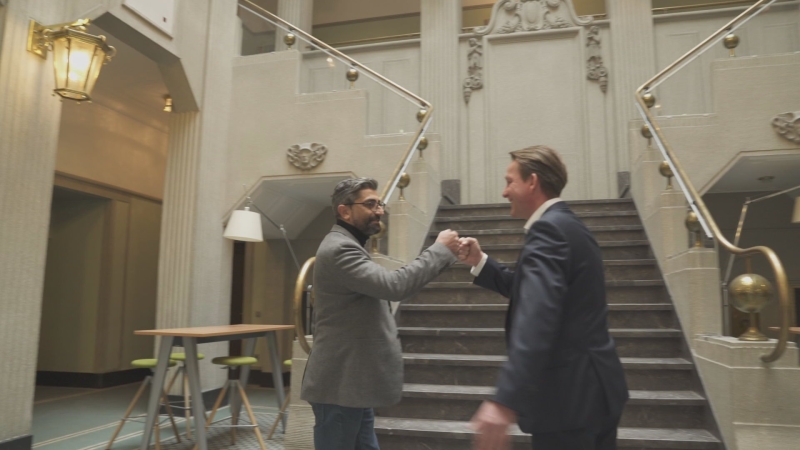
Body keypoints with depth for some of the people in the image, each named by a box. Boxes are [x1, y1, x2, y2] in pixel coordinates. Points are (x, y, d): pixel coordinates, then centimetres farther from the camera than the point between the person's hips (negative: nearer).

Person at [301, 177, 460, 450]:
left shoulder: (349, 246, 16)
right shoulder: (339, 249, -19)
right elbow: (394, 286, -29)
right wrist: (441, 250, -20)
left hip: (354, 382, 10)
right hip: (340, 385, -10)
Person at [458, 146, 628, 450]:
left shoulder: (548, 229, -20)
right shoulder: (566, 225, 11)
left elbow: (537, 315, -34)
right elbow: (532, 290, 16)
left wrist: (506, 401, -40)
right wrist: (480, 262, 12)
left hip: (569, 394, -10)